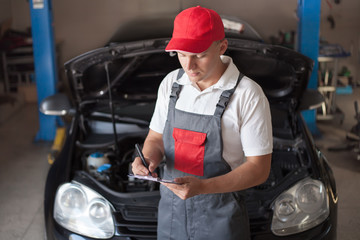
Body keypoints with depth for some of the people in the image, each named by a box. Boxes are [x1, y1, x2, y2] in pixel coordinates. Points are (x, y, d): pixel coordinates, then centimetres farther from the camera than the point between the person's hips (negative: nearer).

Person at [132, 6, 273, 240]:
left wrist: (202, 187, -28)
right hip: (170, 210, 5)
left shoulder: (248, 95, -16)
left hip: (220, 216, -4)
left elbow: (259, 168, -16)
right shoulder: (171, 83, 1)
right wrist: (149, 159, -13)